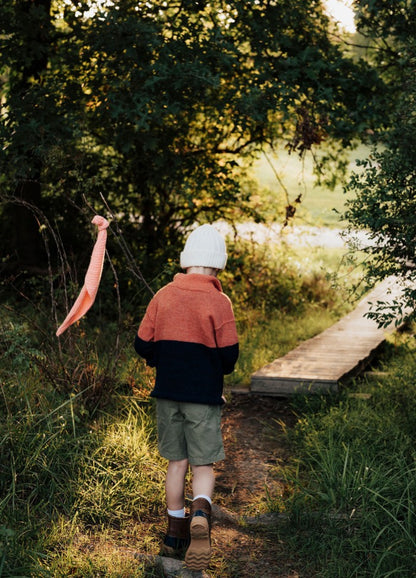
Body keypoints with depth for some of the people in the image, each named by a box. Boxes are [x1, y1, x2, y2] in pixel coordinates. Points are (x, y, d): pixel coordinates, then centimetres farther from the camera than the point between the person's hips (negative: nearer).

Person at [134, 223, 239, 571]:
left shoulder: (163, 296, -1)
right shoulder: (218, 302, -11)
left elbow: (143, 345, 0)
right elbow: (229, 355, -12)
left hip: (167, 392, 3)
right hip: (204, 395, -3)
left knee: (177, 462, 15)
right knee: (203, 465, 4)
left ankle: (175, 536, 21)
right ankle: (201, 515, -24)